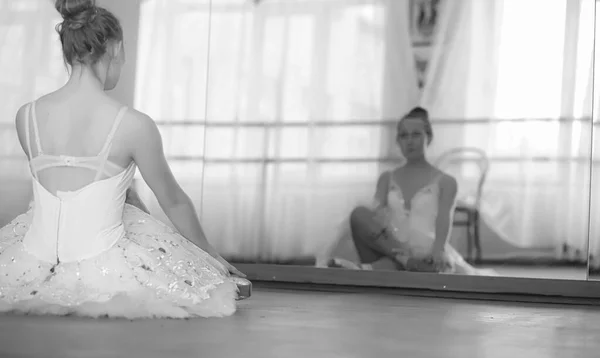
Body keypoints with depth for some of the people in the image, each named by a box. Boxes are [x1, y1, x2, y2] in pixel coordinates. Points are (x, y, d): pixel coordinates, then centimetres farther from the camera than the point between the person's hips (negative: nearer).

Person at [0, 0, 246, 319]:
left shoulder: (26, 117, -3)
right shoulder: (134, 125, -13)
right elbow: (172, 200, 1)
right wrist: (211, 255, 18)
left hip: (34, 271, 3)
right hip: (99, 277, -3)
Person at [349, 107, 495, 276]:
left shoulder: (445, 182, 9)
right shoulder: (387, 179, 18)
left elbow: (444, 221, -6)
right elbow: (378, 211, 1)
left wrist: (437, 252, -30)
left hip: (426, 255, -3)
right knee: (359, 214, -26)